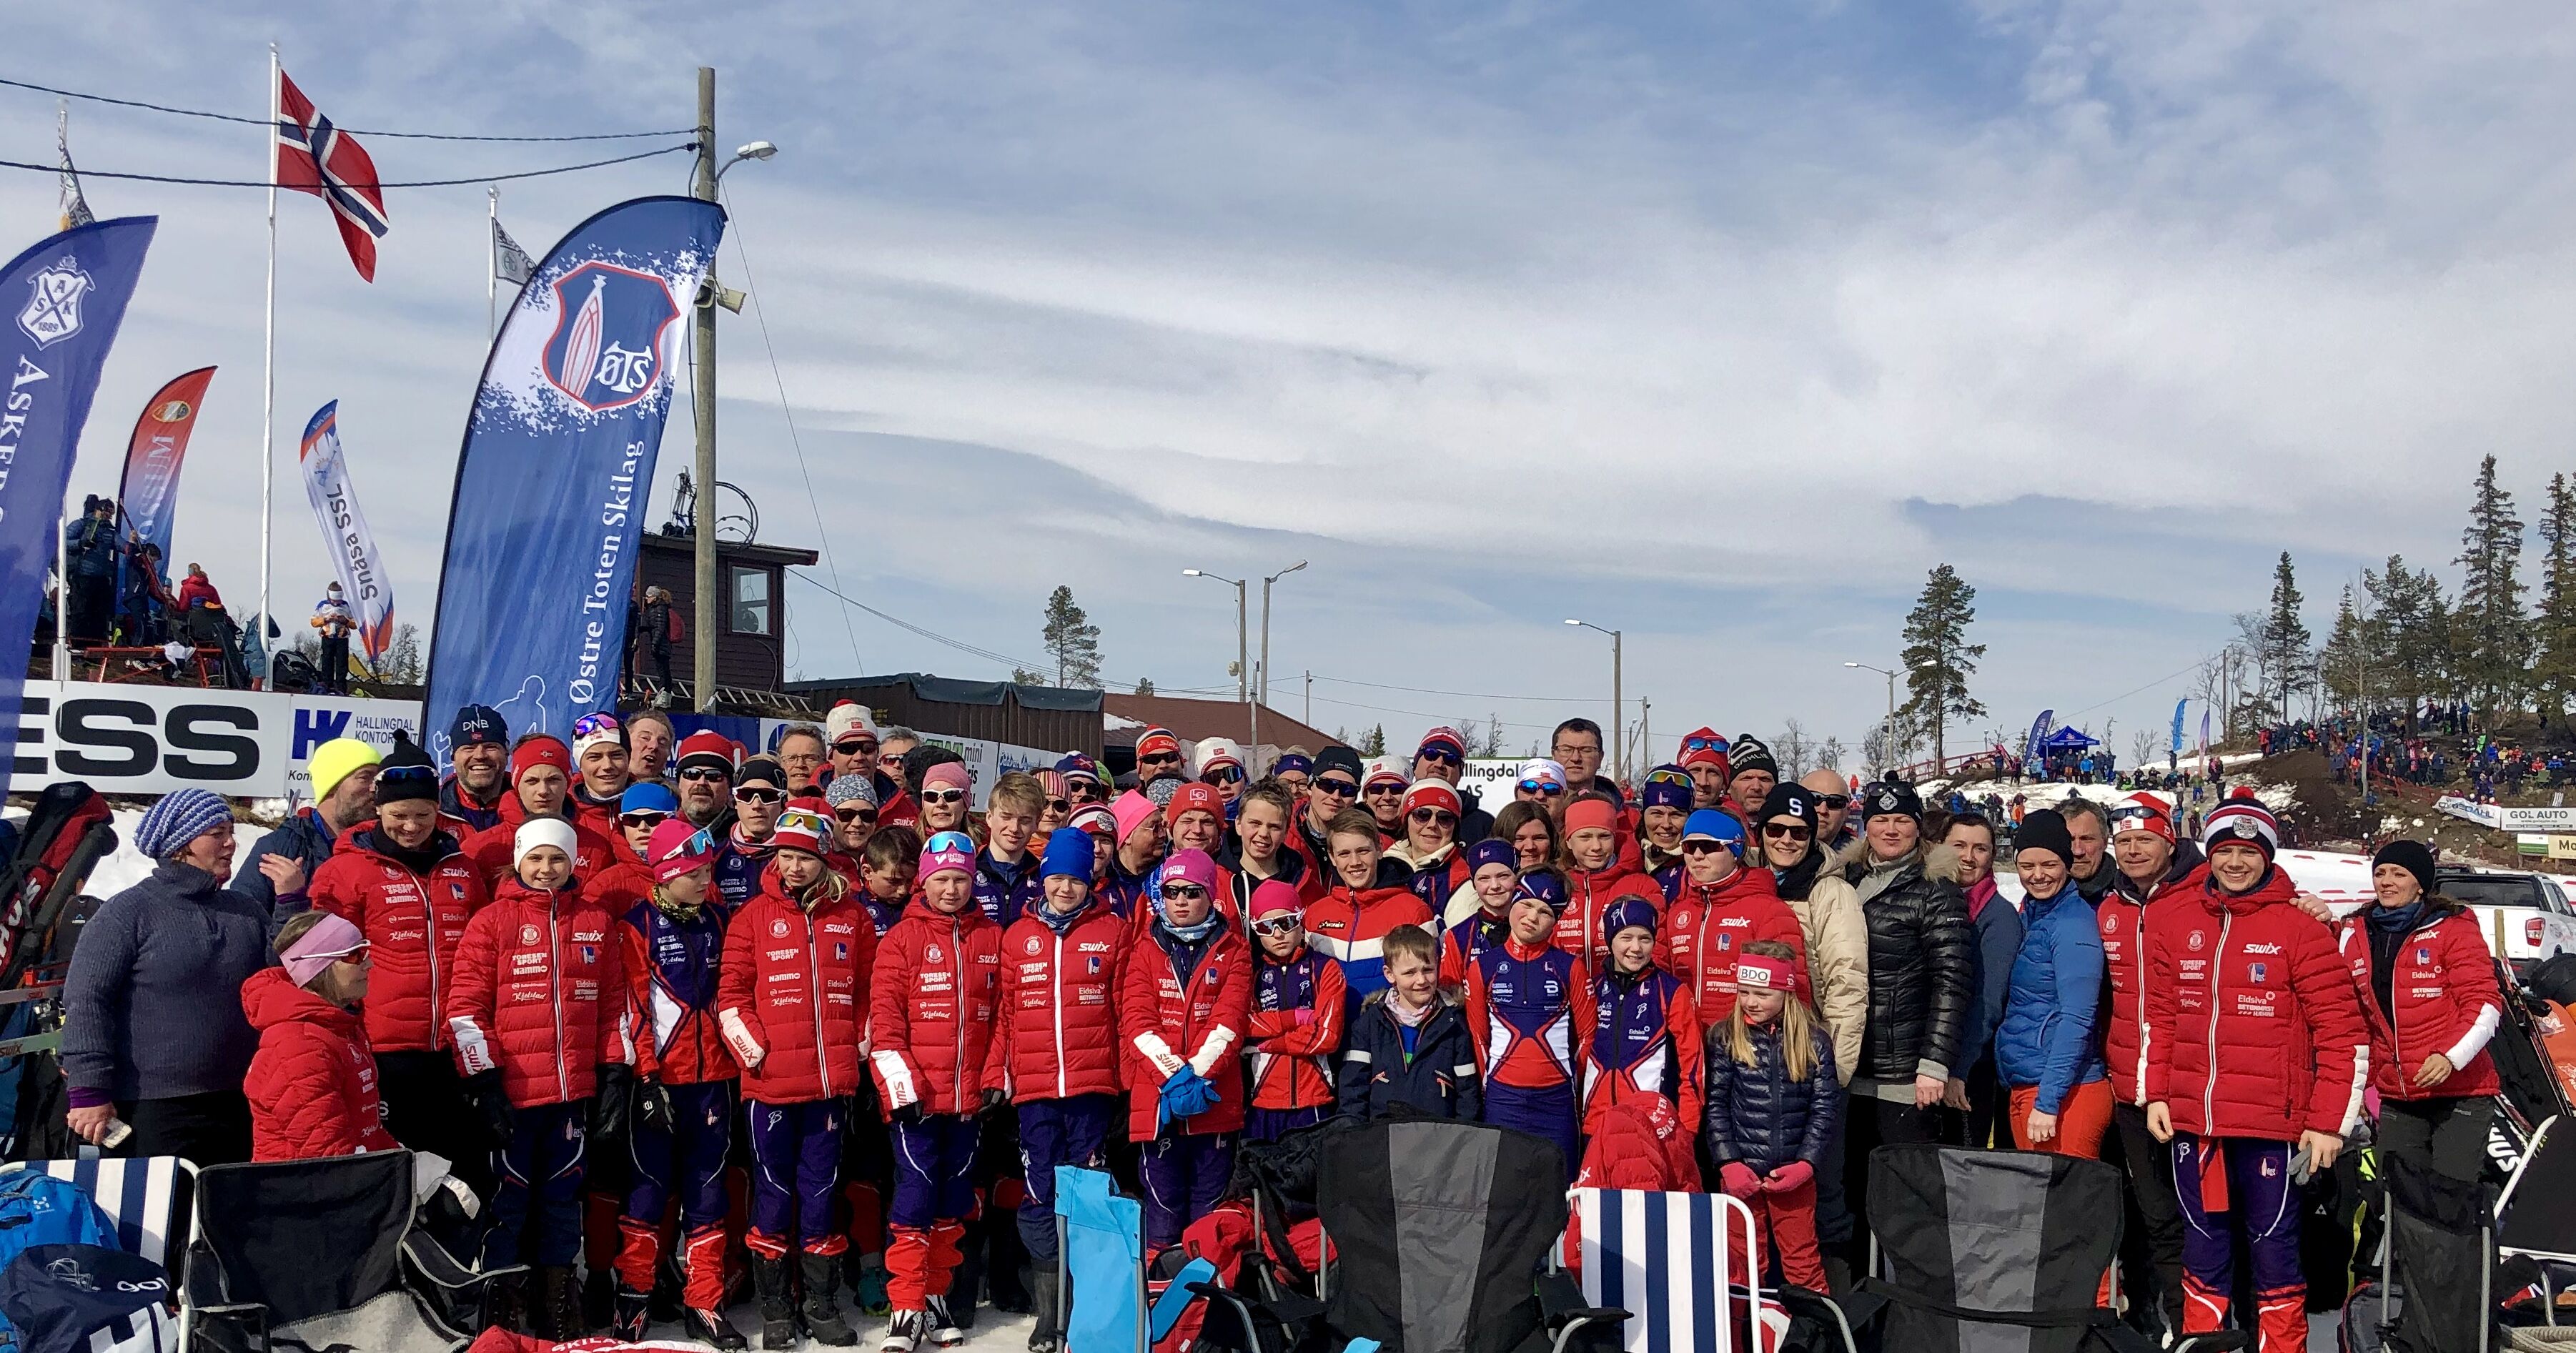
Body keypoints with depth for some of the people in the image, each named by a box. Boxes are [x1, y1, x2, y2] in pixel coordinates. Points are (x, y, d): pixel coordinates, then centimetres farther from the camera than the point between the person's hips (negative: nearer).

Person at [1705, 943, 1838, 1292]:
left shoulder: (1814, 1041, 1)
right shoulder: (1725, 1038, 0)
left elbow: (1826, 1107, 0)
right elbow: (1716, 1104, -2)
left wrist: (1806, 1164, -9)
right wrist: (1728, 1163, -10)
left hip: (1794, 1174, 0)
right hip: (1741, 1172, 0)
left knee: (1802, 1261, 6)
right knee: (1744, 1263, 7)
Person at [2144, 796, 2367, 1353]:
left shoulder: (2299, 928, -4)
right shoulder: (2174, 922, 8)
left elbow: (2342, 1032, -5)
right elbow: (2159, 1016, 14)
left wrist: (2330, 1122, -7)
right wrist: (2156, 1095, 7)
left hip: (2271, 1122, -4)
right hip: (2191, 1119, 4)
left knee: (2273, 1246, 3)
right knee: (2203, 1246, 12)